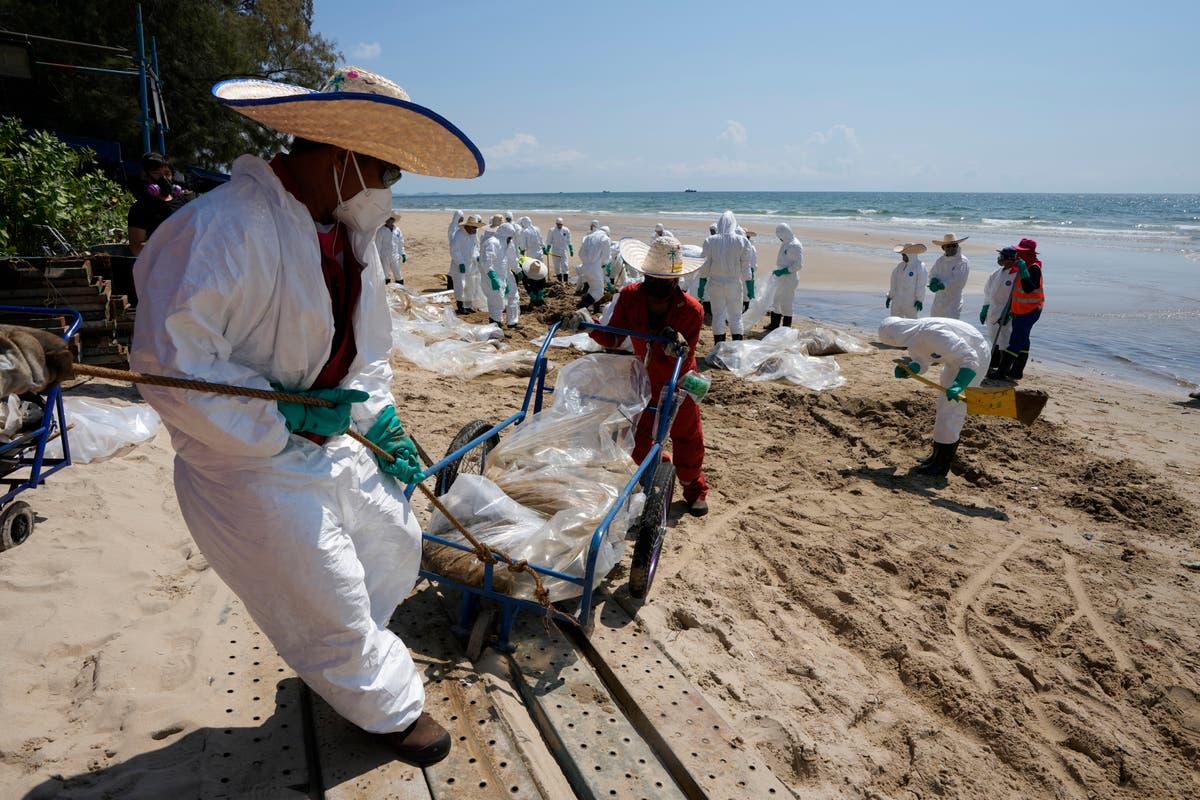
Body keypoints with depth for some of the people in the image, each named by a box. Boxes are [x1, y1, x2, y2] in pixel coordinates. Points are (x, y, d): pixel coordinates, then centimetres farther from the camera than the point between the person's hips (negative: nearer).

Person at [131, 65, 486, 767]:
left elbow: (365, 343, 13)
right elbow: (169, 365, -28)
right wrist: (283, 419, -24)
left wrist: (380, 418, 3)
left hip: (330, 439, 9)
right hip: (252, 460, -8)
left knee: (396, 542, 20)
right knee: (329, 597, 6)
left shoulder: (351, 235, 3)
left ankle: (336, 657, 48)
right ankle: (391, 705, 33)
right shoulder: (220, 228, -27)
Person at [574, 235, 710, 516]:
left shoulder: (691, 310, -27)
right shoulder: (630, 296, -20)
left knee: (686, 438, 11)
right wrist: (590, 327, -31)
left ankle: (695, 490, 39)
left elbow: (684, 360, -22)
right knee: (637, 441, 10)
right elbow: (613, 339, -13)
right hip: (643, 380, 3)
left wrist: (678, 350, -45)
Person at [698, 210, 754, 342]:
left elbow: (705, 266, -2)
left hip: (715, 283, 0)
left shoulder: (710, 241, -3)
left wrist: (701, 286, 4)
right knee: (736, 316, 9)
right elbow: (746, 268, -2)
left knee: (718, 316, 7)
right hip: (734, 284, 0)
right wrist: (750, 288, 5)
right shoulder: (742, 241, -3)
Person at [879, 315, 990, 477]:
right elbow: (921, 361, 7)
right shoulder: (913, 336, -8)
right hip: (958, 355, 10)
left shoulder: (934, 334, -37)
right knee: (944, 405, 19)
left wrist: (958, 385, -49)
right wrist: (907, 369, -15)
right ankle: (937, 456, 33)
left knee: (950, 410, -10)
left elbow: (970, 359, -36)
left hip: (974, 357, -10)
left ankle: (941, 466, 0)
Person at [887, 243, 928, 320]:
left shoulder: (920, 267, -9)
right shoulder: (900, 266, 12)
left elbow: (921, 285, -13)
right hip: (897, 301, 7)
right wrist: (890, 296, 15)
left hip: (911, 303, -7)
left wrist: (919, 300, -16)